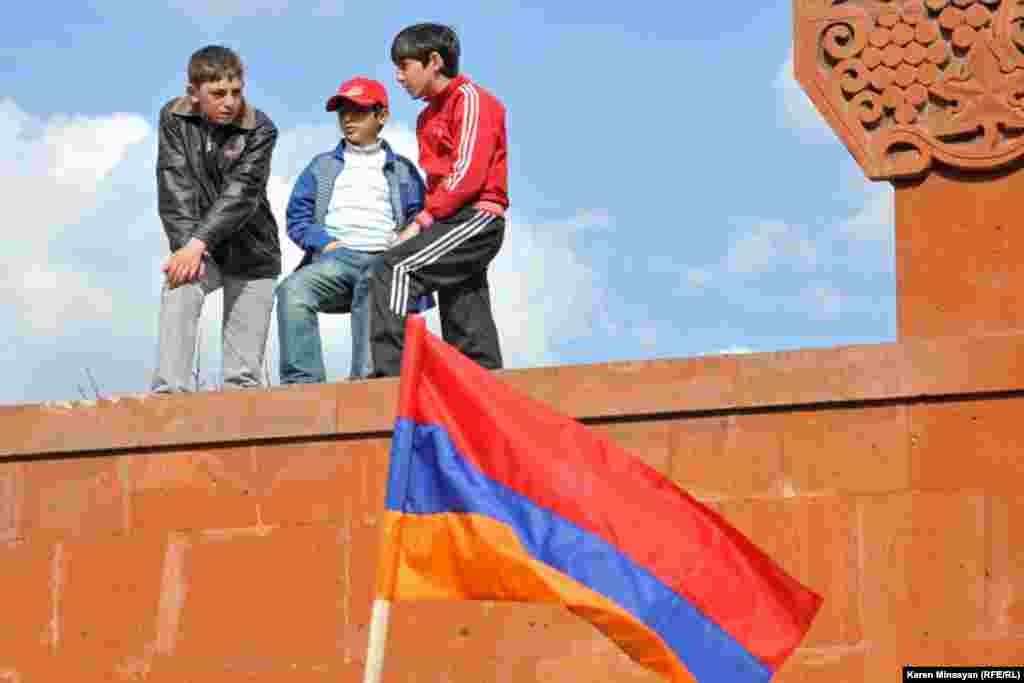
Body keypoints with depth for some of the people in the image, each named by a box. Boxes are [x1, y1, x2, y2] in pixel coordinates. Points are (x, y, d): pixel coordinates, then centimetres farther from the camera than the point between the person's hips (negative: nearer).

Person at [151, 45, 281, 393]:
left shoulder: (260, 129, -11)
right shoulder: (174, 118, -4)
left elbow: (241, 193, -22)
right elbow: (175, 187, -13)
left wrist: (198, 243, -33)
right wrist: (186, 247, -26)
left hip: (250, 251, 0)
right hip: (196, 247, 1)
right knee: (178, 293, -29)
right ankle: (169, 395, -34)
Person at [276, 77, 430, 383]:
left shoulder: (403, 170, 23)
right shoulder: (323, 166, 26)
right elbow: (298, 217, 17)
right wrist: (326, 243, -2)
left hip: (383, 259, -2)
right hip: (335, 258, 2)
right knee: (293, 289, -32)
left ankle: (366, 379, -49)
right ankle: (302, 381, -38)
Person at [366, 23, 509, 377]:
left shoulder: (470, 99, -5)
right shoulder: (429, 115, 22)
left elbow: (467, 175, -16)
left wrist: (423, 221, -15)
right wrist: (424, 222, 1)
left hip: (476, 218, -9)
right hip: (454, 220, 9)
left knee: (393, 271, -22)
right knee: (467, 339, 5)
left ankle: (390, 373, -27)